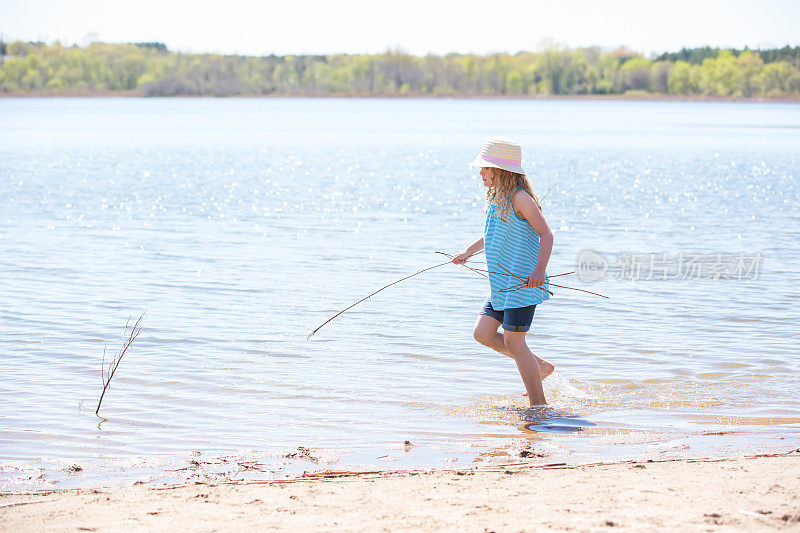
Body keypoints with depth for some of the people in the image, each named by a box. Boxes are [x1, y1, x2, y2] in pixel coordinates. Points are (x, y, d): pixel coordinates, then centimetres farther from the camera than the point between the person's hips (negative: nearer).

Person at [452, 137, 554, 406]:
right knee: (483, 333, 8)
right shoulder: (496, 198, 13)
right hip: (502, 283, 9)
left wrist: (539, 270, -32)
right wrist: (469, 251, 42)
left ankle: (539, 404, 1)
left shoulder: (519, 197, -14)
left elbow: (546, 234, -20)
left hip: (523, 282, -9)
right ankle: (540, 366, 20)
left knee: (512, 341, -8)